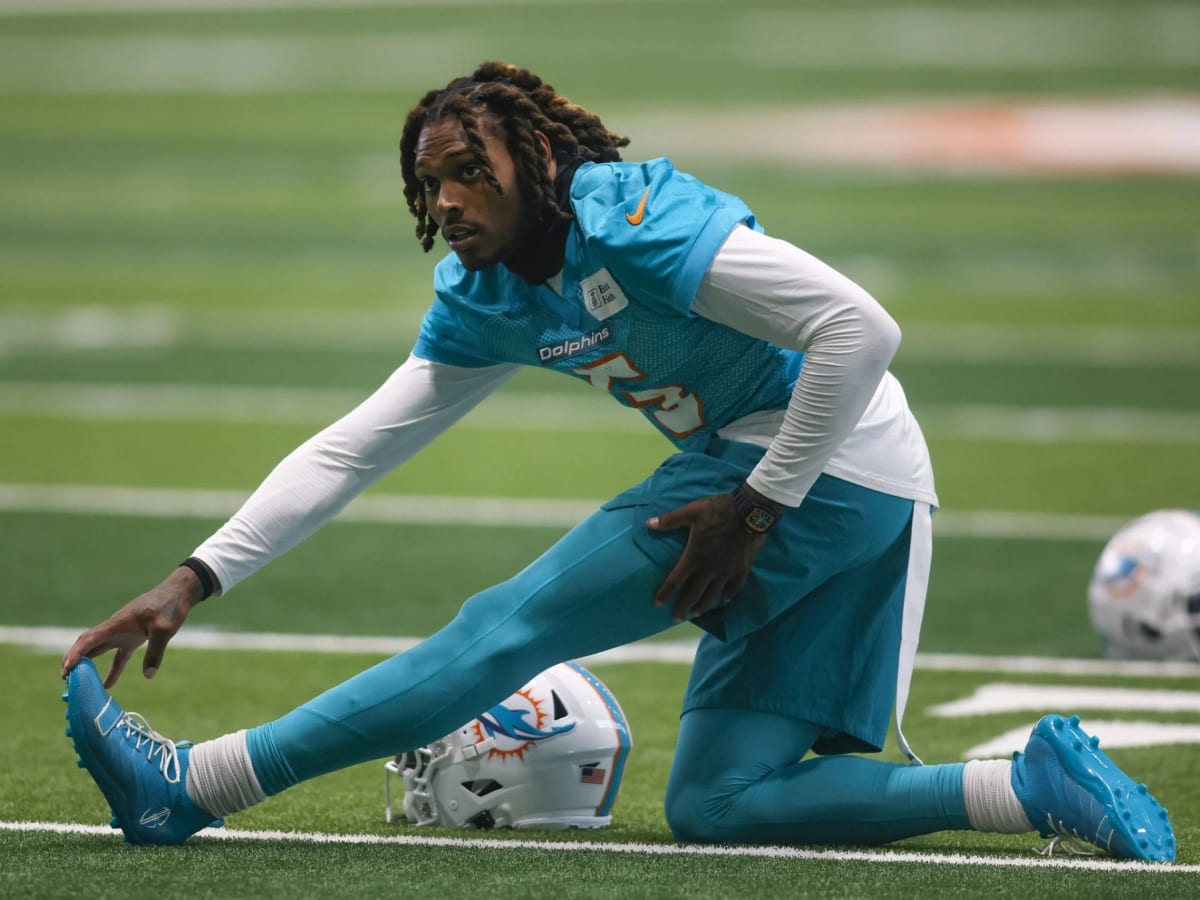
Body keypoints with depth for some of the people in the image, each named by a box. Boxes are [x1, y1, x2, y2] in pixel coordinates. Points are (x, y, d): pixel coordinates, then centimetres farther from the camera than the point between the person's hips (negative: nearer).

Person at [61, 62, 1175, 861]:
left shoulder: (630, 221, -17)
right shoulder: (486, 301, 10)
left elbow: (860, 328, -22)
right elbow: (351, 449, 12)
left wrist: (755, 508, -19)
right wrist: (195, 579, 3)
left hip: (827, 466, -9)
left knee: (508, 627, -11)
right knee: (714, 805, 6)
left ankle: (192, 788, -10)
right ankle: (1036, 784, 1)